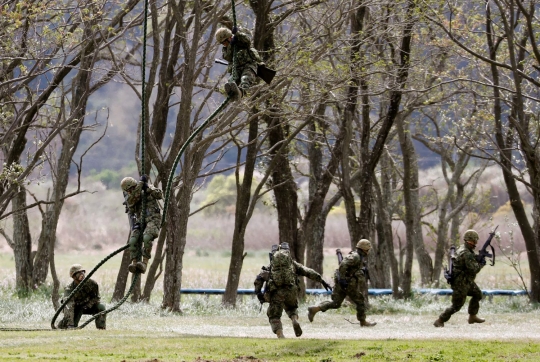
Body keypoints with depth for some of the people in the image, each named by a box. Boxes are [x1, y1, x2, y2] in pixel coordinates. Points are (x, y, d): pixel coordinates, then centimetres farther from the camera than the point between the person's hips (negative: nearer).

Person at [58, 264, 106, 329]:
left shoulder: (92, 284, -23)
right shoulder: (69, 288, -33)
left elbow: (96, 298, -6)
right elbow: (68, 307, -44)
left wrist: (87, 306, -24)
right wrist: (70, 324, -55)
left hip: (87, 306, 2)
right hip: (76, 307, -2)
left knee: (101, 308, -26)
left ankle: (102, 329, -12)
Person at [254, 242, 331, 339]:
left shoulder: (270, 266, 22)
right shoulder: (292, 263, 21)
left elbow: (259, 279, 8)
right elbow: (309, 272, 16)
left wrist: (258, 293, 2)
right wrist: (322, 281, 16)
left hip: (276, 293, -1)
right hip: (291, 291, 1)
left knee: (274, 316, 10)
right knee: (292, 308, 31)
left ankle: (281, 337, -12)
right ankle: (295, 320, -1)